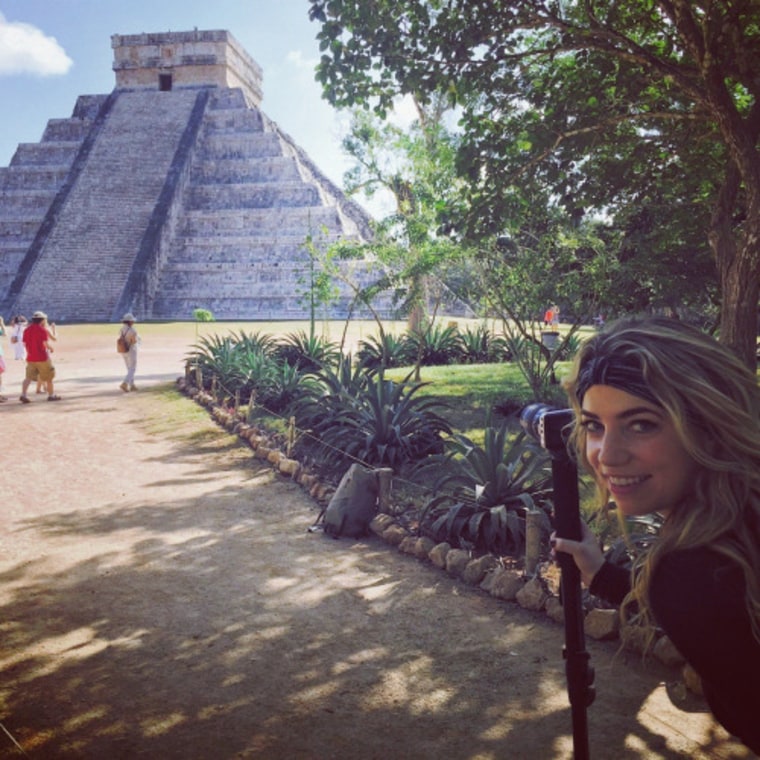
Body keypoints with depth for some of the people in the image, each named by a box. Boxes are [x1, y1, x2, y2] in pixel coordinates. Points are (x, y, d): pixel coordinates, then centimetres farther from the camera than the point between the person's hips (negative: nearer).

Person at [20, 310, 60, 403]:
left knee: (28, 377, 7)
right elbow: (47, 344, -17)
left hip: (30, 358, 5)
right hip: (42, 358, -5)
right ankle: (51, 395, 18)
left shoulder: (27, 330, 7)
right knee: (49, 377, 10)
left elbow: (25, 343, 10)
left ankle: (23, 394, -10)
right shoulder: (43, 330, -11)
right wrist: (51, 348, 3)